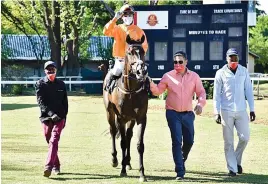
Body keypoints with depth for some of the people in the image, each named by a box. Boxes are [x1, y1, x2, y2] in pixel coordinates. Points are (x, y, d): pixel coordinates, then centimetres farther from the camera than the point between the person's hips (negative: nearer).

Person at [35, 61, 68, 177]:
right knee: (50, 141, 10)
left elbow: (65, 102, 14)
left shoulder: (61, 84, 8)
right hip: (46, 117, 1)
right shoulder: (40, 84, 1)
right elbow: (41, 101, -10)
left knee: (54, 140, -15)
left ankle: (49, 167, -26)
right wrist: (51, 113, -21)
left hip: (59, 117, -1)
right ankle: (56, 166, 25)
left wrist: (64, 117, 8)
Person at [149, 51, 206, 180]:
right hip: (173, 113, -2)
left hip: (188, 114, 2)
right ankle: (180, 172, -6)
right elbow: (158, 91, 2)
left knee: (189, 141, 9)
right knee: (177, 141, -7)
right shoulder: (168, 76, -1)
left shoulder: (194, 76, 2)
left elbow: (201, 92, -1)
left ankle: (181, 160, 38)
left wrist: (200, 104, -21)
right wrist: (151, 85, -20)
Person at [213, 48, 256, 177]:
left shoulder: (244, 71, 6)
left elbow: (248, 91, 7)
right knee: (228, 141, 0)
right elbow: (216, 94, 0)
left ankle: (237, 161, 21)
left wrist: (252, 109, 2)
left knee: (244, 138, -3)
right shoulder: (221, 73, 0)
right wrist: (217, 112, -7)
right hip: (226, 111, -2)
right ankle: (232, 168, 7)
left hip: (241, 111, 2)